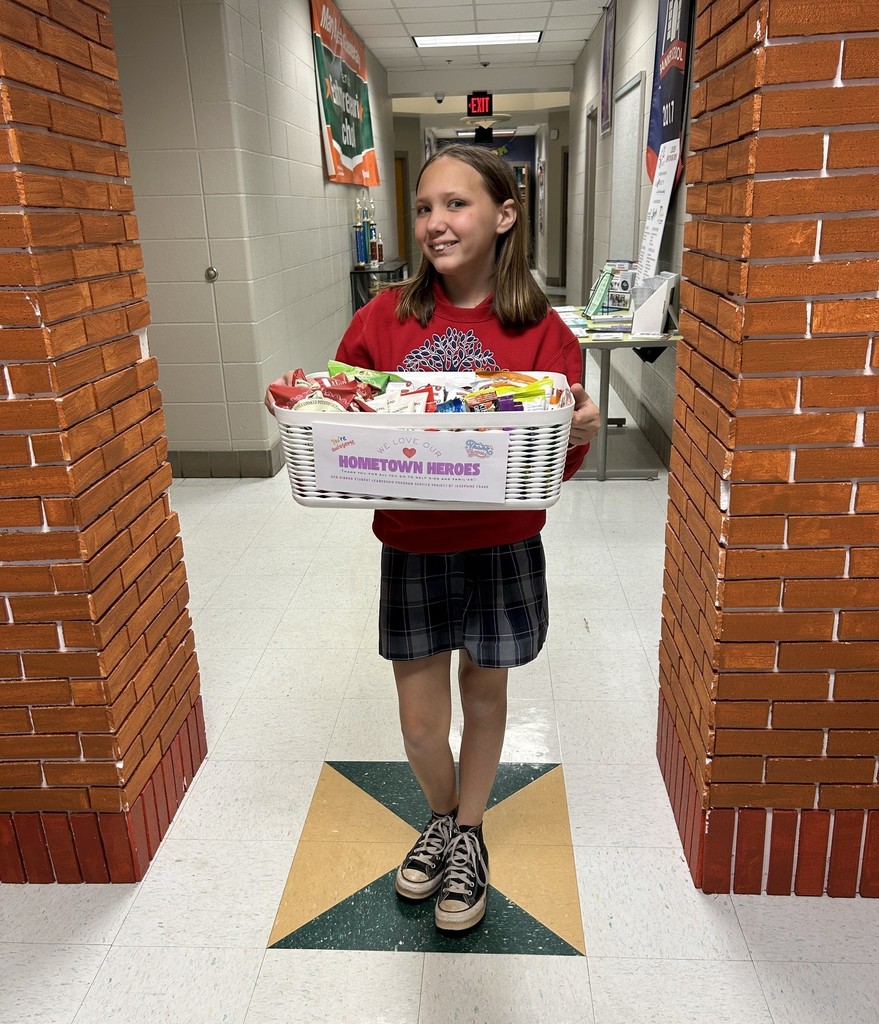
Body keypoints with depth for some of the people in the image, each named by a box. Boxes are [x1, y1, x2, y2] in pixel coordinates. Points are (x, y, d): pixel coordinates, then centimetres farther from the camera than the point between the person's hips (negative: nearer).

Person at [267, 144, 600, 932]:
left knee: (484, 697, 17)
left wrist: (580, 436, -25)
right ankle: (442, 818, 45)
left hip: (502, 551, -1)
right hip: (411, 552, 1)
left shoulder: (541, 331, -8)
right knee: (420, 722, 12)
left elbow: (554, 465, -4)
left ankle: (469, 837, 43)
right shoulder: (383, 320, -5)